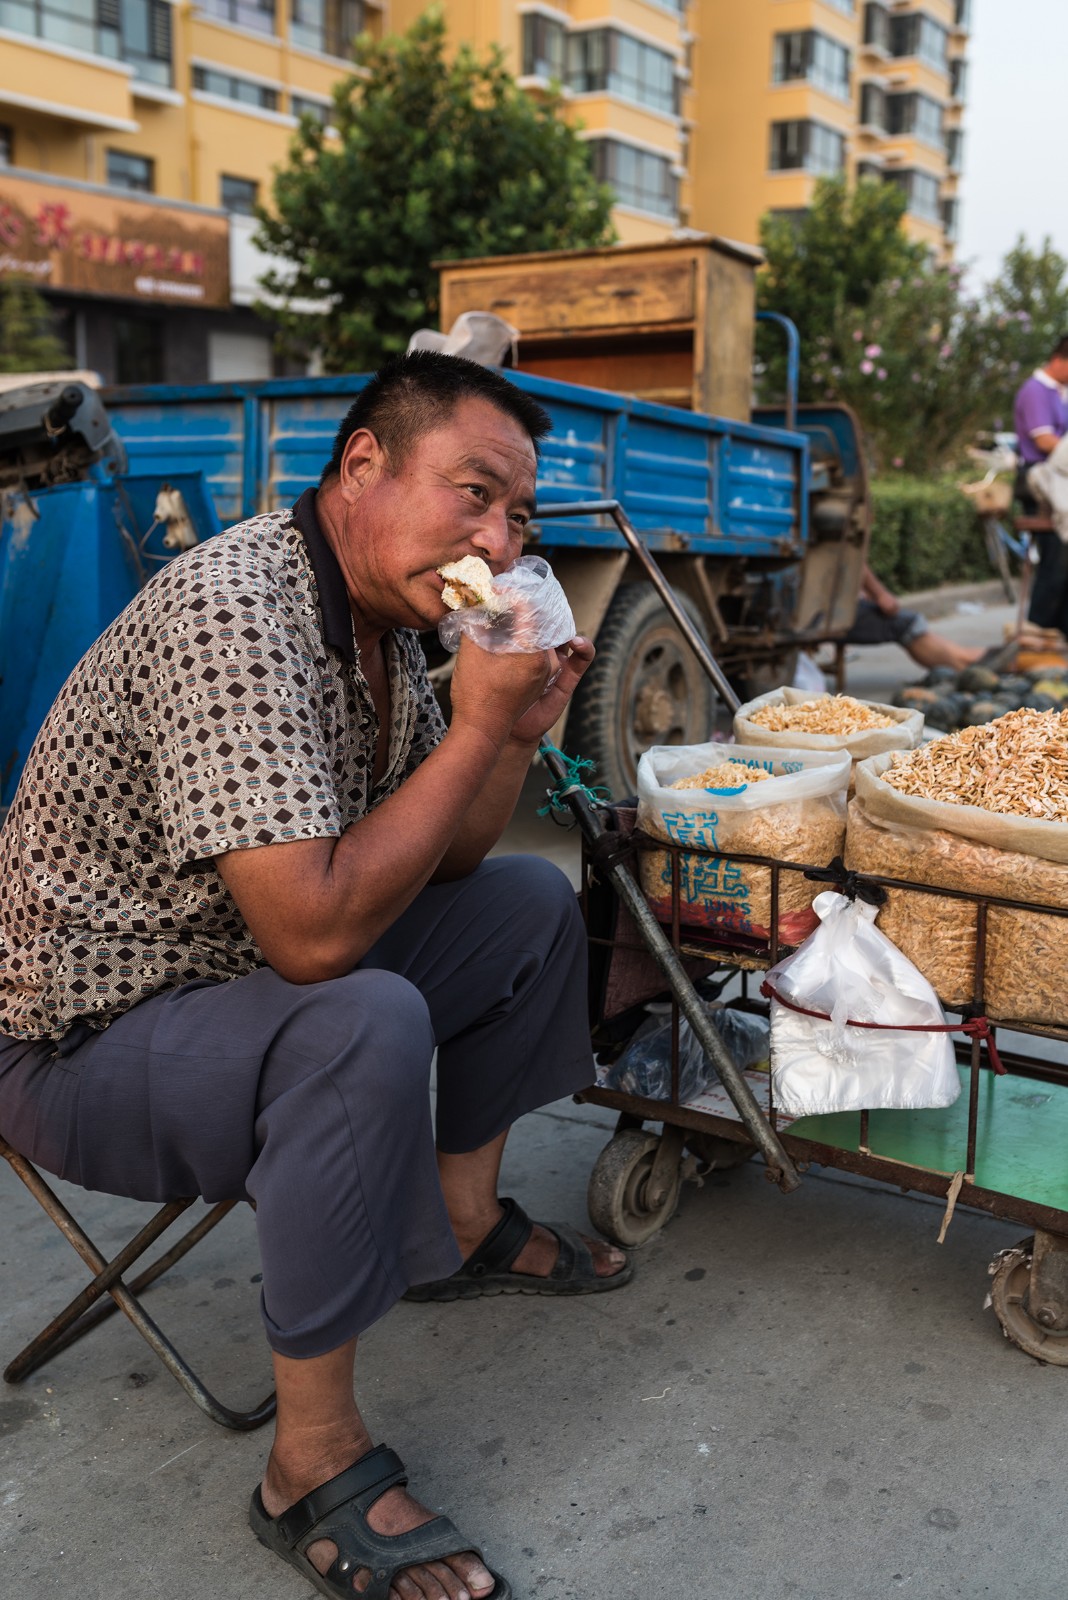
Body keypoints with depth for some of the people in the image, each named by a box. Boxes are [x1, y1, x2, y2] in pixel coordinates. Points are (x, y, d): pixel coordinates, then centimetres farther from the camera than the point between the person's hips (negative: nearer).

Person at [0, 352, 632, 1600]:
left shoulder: (384, 614, 1)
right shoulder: (234, 612, -29)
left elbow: (440, 861, 8)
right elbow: (315, 930, -35)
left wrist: (519, 730, -9)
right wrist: (474, 725, -28)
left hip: (252, 975, 9)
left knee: (531, 905, 10)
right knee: (366, 1026, -36)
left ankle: (462, 1226, 24)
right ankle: (313, 1465, -17)